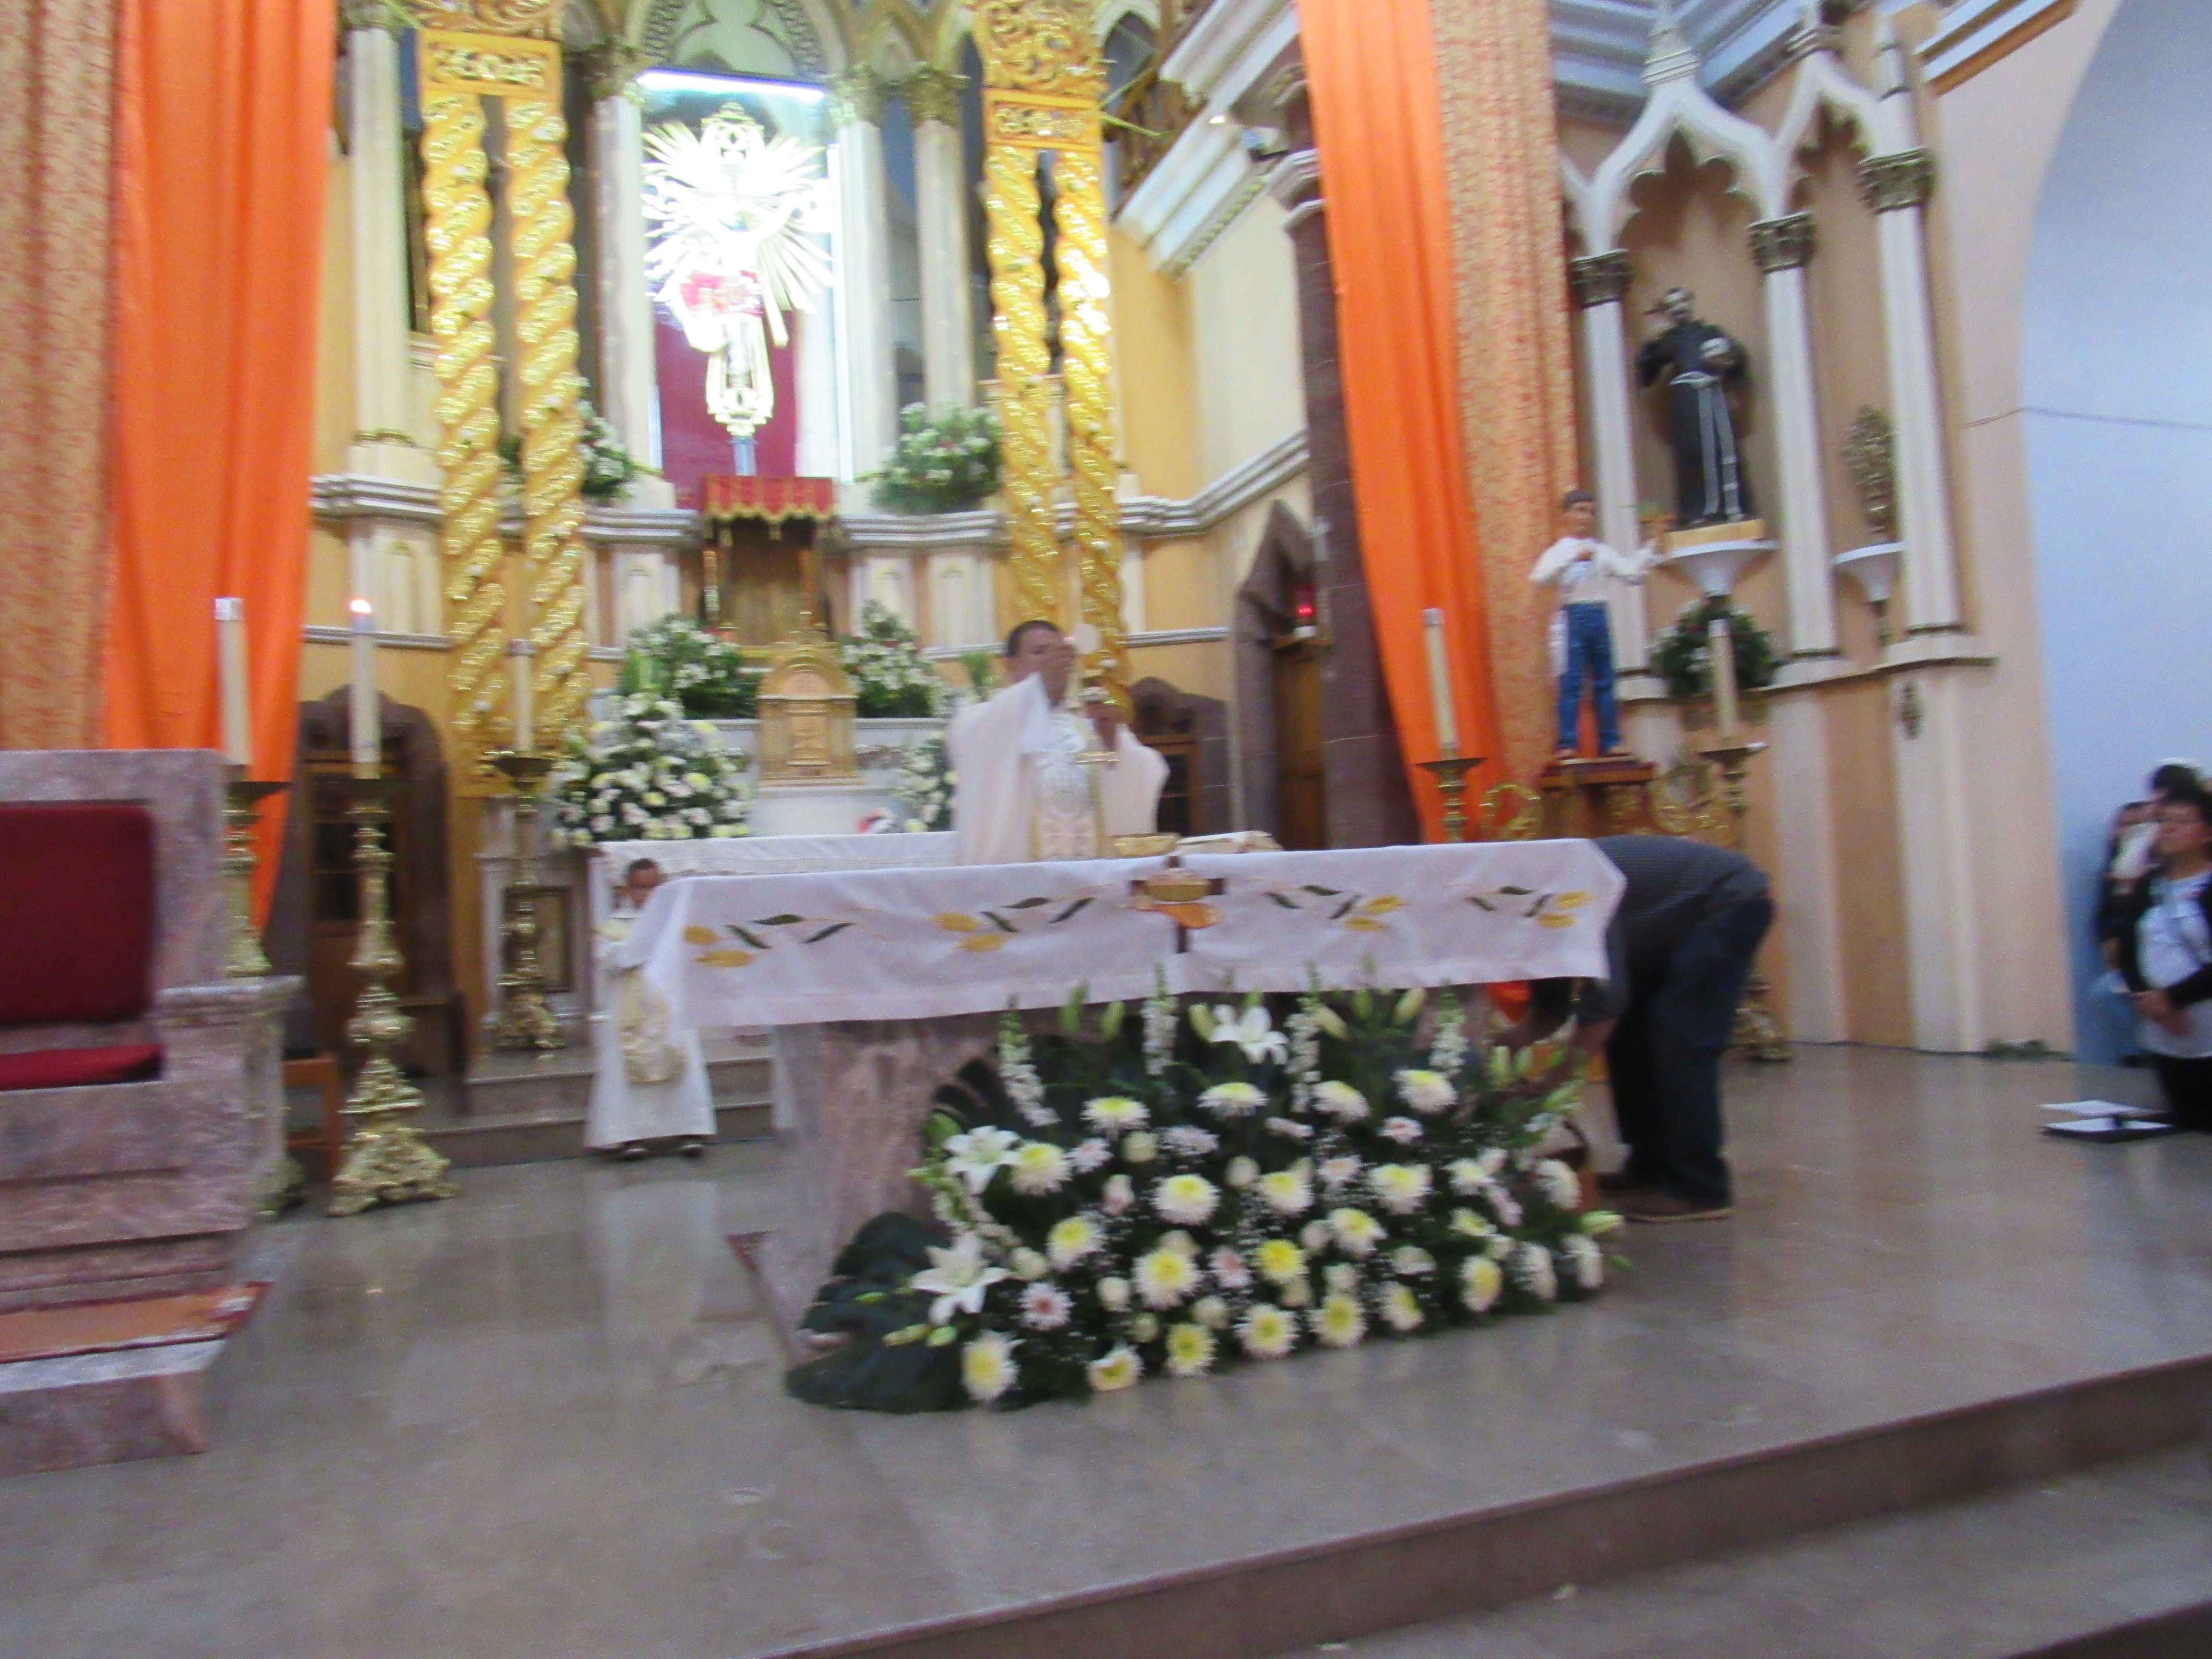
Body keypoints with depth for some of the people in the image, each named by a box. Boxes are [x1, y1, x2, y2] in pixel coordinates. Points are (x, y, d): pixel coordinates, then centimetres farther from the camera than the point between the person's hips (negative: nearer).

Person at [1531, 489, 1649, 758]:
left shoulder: (1602, 551, 10)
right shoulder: (1558, 551, 3)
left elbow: (1632, 574, 4)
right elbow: (1539, 579, -15)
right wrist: (1574, 558, -22)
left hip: (1600, 617, 3)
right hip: (1573, 617, -3)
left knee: (1605, 681, 6)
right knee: (1571, 683, -5)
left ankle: (1610, 741, 12)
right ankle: (1568, 744, -2)